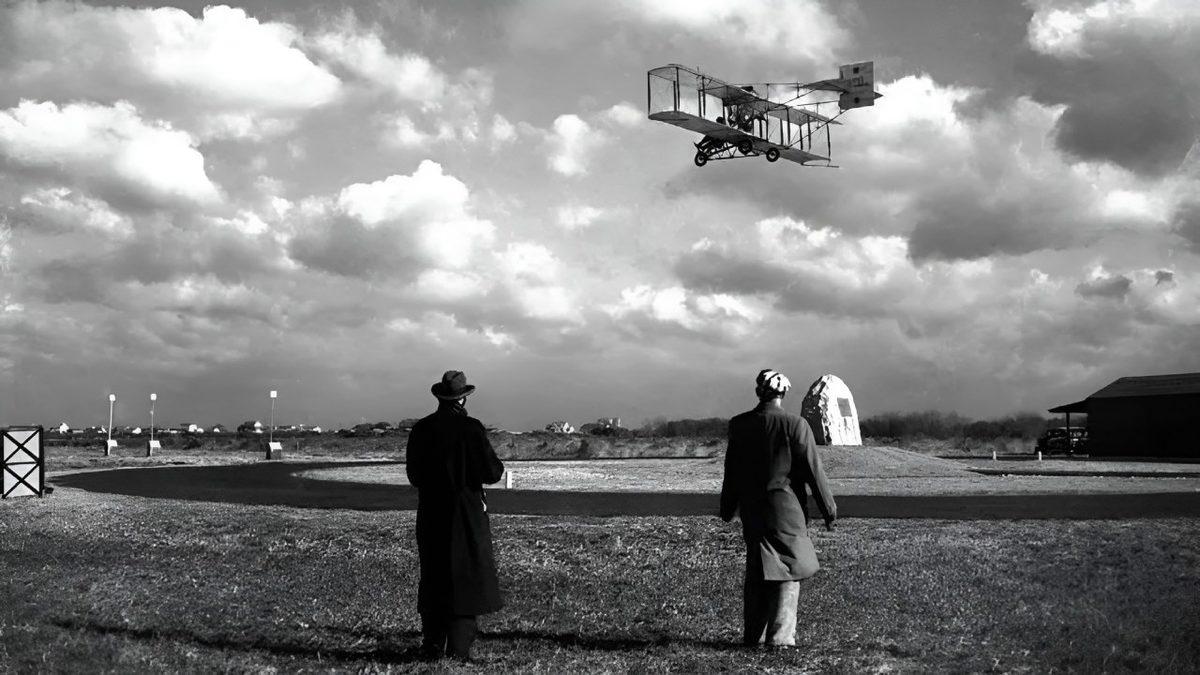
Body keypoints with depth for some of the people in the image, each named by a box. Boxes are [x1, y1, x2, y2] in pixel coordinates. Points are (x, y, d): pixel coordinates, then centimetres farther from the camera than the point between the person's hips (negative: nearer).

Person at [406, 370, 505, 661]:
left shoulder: (421, 430, 1)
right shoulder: (471, 428, -12)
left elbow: (414, 475, 7)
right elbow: (491, 472, -12)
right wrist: (498, 465, 10)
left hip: (430, 515, 4)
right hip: (466, 516, -4)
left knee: (433, 580, 13)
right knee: (466, 579, 2)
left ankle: (433, 646, 16)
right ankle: (459, 650, -1)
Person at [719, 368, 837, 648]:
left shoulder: (739, 425, 1)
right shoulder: (795, 425, -10)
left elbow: (731, 471, 8)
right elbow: (813, 470, -8)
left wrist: (727, 510, 20)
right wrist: (829, 509, 1)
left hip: (751, 510, 4)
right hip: (786, 509, -4)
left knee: (756, 573, 15)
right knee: (787, 572, 3)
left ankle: (753, 636, 21)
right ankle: (780, 637, -3)